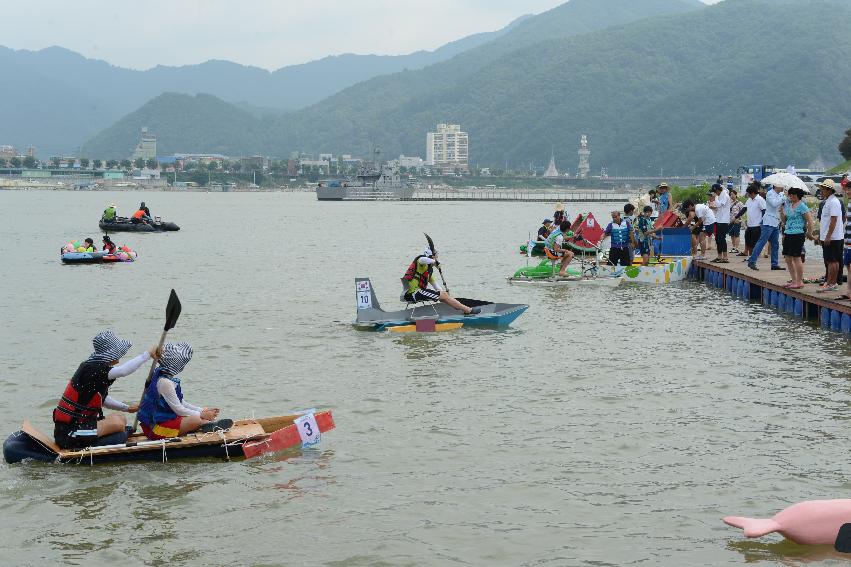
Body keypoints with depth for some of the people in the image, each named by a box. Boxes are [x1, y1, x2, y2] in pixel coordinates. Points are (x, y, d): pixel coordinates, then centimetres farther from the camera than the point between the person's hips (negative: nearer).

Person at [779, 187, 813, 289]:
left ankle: (799, 282, 0)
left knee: (797, 258, -6)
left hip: (797, 235, -8)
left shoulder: (802, 206, -10)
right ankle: (794, 280, 19)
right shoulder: (788, 204, 14)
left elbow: (810, 221, -11)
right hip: (788, 234, 8)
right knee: (788, 258, 10)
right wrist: (782, 213, 2)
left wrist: (808, 233, -6)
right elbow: (784, 220, 19)